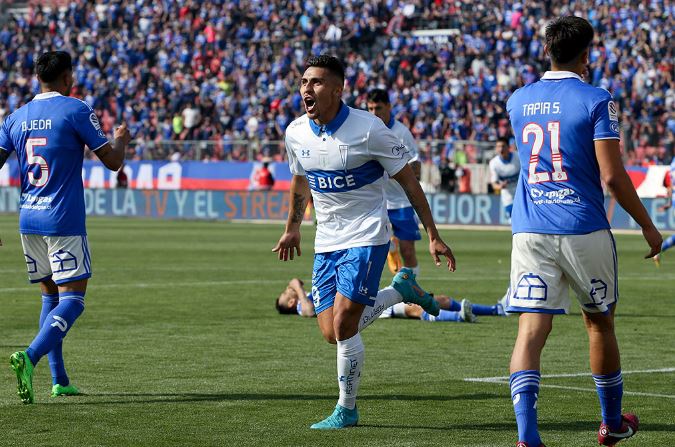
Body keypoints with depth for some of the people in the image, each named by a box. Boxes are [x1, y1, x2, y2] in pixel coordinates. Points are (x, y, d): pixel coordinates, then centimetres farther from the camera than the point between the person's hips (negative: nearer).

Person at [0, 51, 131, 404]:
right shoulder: (76, 111, -6)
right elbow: (112, 161, -4)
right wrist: (121, 140, 18)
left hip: (28, 221, 6)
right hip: (64, 223, -6)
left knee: (50, 296, 17)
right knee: (72, 300, -5)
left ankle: (59, 380, 14)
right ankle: (30, 356, -28)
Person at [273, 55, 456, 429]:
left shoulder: (367, 129, -17)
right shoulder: (296, 133, -2)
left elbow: (408, 181, -8)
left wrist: (433, 236, -8)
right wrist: (293, 227, 29)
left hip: (367, 237, -6)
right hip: (326, 241, 6)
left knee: (343, 323, -16)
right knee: (332, 333, 1)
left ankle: (347, 410, 3)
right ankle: (400, 290, 26)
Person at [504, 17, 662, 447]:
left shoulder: (518, 101, 8)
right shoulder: (596, 101, -7)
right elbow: (612, 176, -12)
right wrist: (648, 225, 0)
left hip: (530, 230, 3)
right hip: (584, 230, -3)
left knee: (531, 329, -4)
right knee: (599, 323, 17)